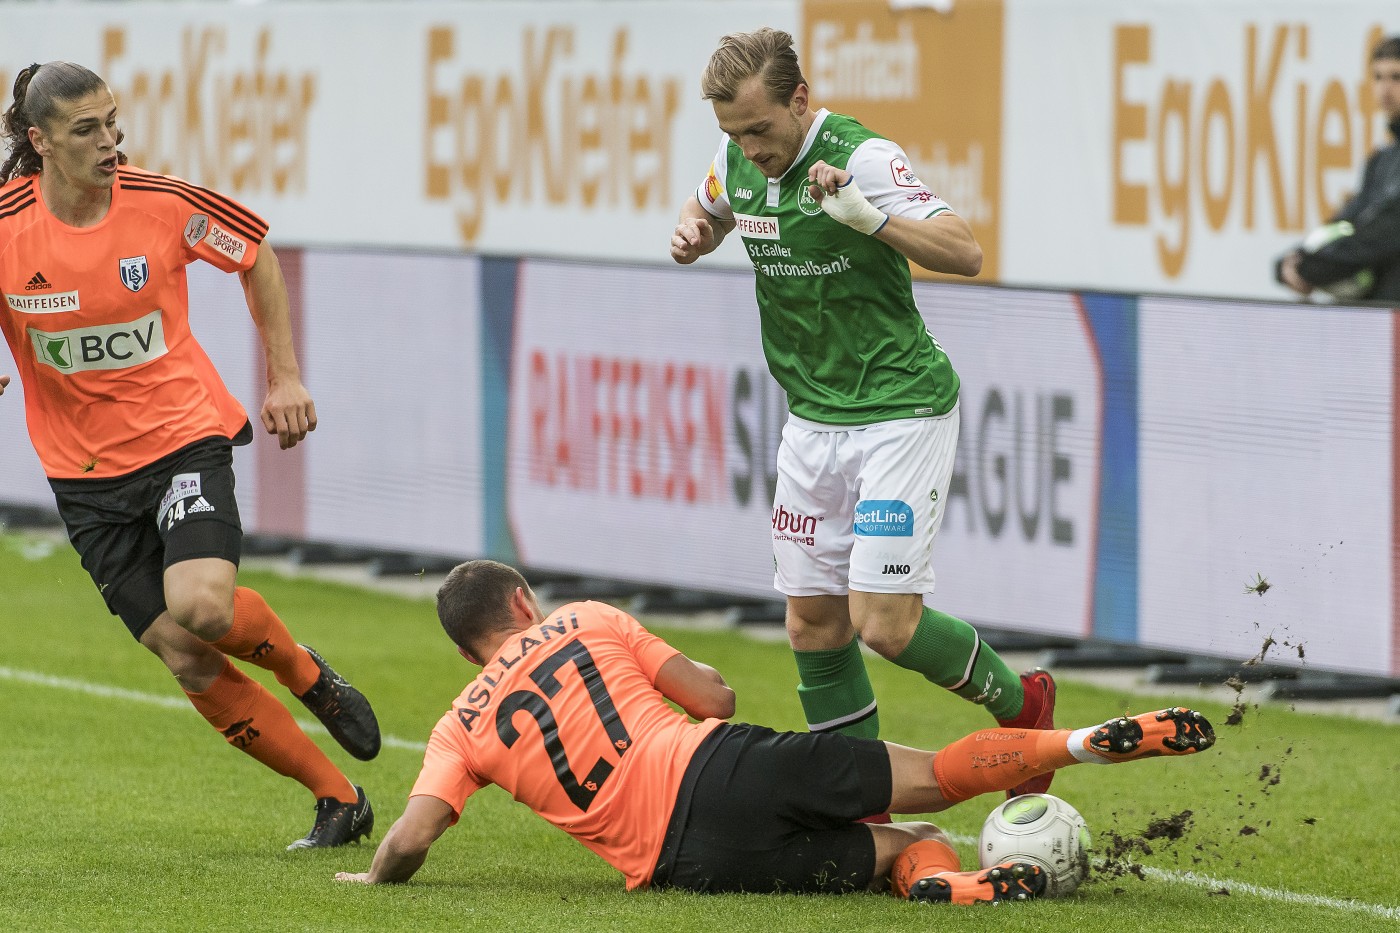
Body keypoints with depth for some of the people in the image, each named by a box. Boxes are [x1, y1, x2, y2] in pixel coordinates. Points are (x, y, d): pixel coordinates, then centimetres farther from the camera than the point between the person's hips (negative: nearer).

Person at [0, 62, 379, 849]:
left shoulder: (164, 204, -11)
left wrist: (284, 377, 6)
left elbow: (256, 256, 7)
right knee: (187, 661, -5)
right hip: (85, 471, 2)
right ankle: (340, 799, 7)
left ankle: (303, 669, 8)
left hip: (184, 430, -2)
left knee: (201, 607, -27)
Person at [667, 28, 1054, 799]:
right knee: (813, 625, 4)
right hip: (812, 416, 7)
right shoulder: (738, 162, 1)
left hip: (900, 410, -7)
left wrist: (864, 215, -40)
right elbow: (709, 211, 25)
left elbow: (965, 253, -26)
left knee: (886, 625, -13)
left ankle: (1020, 703, 13)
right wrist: (692, 234, 1)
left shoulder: (861, 158, -19)